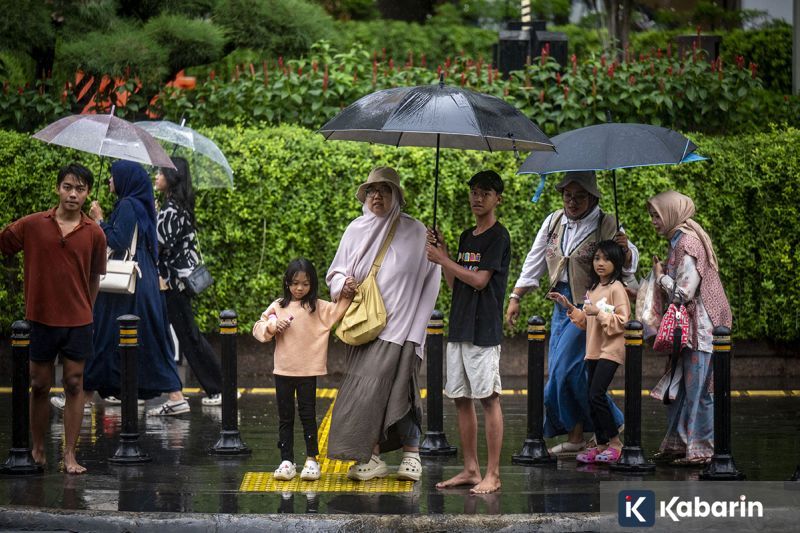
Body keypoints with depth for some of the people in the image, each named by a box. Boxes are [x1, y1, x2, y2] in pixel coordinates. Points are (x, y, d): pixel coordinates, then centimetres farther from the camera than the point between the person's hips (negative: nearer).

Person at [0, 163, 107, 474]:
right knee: (39, 386, 7)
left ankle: (70, 456, 3)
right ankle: (37, 451, 20)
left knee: (74, 385, 0)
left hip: (78, 321, 0)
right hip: (40, 318, 0)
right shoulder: (32, 226, -4)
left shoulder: (94, 234, -1)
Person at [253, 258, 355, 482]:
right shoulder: (278, 306, 5)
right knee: (285, 417, 8)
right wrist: (273, 326, -12)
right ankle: (286, 461, 13)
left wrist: (347, 295, -22)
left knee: (307, 415, 2)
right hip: (283, 371, 2)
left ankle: (312, 460, 10)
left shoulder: (318, 307, 0)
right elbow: (258, 329, 6)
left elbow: (338, 312, -9)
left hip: (308, 371, -2)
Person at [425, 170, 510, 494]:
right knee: (461, 400, 8)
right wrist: (441, 253, 7)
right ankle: (470, 470, 13)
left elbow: (479, 280, -14)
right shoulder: (466, 237, 17)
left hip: (484, 330, -8)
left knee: (489, 399, -7)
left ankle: (493, 475, -6)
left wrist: (443, 260, -7)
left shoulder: (498, 236, -7)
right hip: (459, 328, 8)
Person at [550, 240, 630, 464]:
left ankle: (615, 443, -6)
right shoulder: (593, 289, 17)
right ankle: (601, 444, 12)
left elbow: (622, 321, -14)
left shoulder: (616, 288, -8)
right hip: (593, 351, 8)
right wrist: (569, 307, 13)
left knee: (596, 395, -15)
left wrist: (599, 312, -22)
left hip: (610, 350, -8)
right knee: (592, 398, 6)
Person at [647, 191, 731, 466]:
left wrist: (661, 277, -5)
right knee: (680, 387, 13)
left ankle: (701, 449, 0)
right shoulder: (680, 241, 15)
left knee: (698, 389, -5)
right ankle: (679, 444, 19)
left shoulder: (687, 243, -16)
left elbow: (683, 293, -19)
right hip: (687, 329, 10)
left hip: (698, 327, -10)